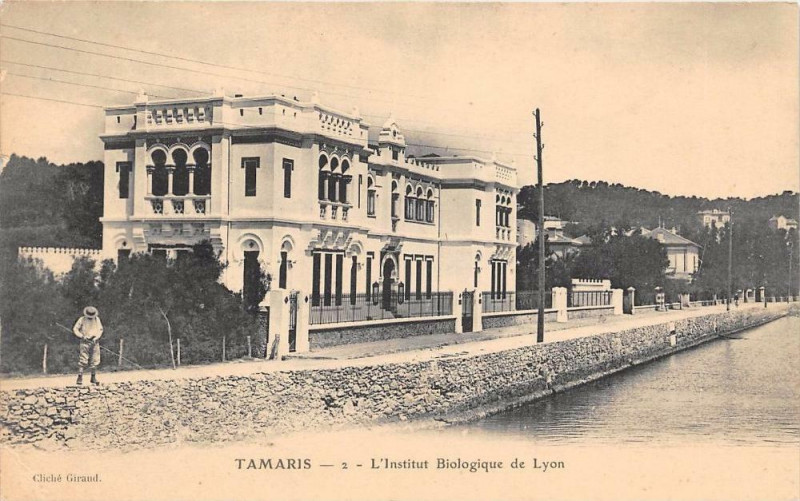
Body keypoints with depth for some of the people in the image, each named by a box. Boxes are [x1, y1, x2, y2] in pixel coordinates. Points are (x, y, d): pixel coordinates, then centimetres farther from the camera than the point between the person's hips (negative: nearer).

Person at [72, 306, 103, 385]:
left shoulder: (97, 319, 5)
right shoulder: (82, 319, -3)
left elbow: (100, 330, 6)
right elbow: (75, 329, -1)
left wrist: (96, 338, -10)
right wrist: (82, 336, -14)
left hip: (94, 342, 3)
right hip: (85, 341, -3)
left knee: (95, 360, 5)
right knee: (83, 360, -11)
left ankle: (93, 377, 15)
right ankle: (80, 377, -11)